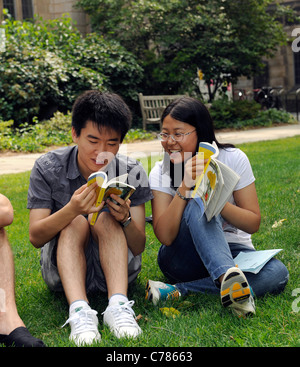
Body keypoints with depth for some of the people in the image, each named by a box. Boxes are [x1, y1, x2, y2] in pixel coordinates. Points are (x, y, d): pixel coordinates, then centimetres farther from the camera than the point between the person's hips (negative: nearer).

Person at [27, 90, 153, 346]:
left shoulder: (132, 173, -8)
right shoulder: (48, 168, -9)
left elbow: (138, 248, -8)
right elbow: (35, 237, -15)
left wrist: (125, 217, -31)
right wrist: (72, 209, -34)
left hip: (116, 267, 0)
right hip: (63, 270, 0)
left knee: (106, 220, -26)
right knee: (76, 223, -27)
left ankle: (118, 305, -40)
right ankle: (79, 309, -45)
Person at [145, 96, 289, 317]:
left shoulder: (233, 159, -7)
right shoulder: (161, 172, -6)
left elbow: (253, 224, -9)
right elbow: (165, 237, -18)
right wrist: (184, 187, -28)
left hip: (231, 251, 2)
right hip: (183, 258, -1)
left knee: (277, 273, -30)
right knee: (197, 204, -31)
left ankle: (177, 291, -31)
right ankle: (228, 276, -53)